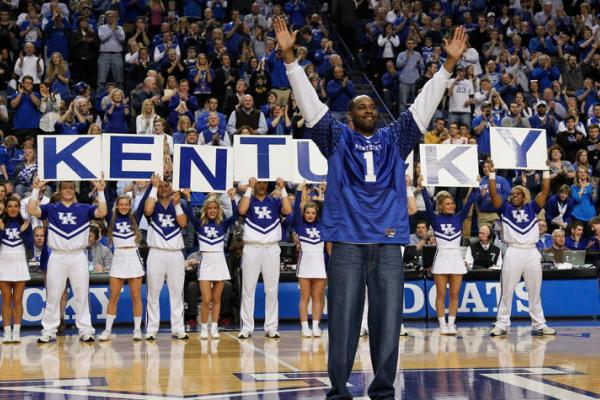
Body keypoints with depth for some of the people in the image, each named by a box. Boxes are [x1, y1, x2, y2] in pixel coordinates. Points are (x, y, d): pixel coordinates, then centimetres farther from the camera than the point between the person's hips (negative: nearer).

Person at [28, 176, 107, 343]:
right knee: (53, 296, 3)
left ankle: (86, 331, 6)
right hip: (57, 257, 0)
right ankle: (48, 332, 7)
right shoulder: (51, 208, 8)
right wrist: (36, 190, -10)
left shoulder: (84, 209, 8)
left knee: (82, 296, 3)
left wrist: (100, 191, -12)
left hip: (78, 257, 0)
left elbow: (102, 212, -7)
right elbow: (32, 210, -6)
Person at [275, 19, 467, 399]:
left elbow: (425, 104, 12)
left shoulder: (394, 139, 15)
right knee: (343, 318, -1)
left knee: (388, 319, 3)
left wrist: (449, 63, 5)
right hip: (347, 240, -2)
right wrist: (290, 56, -5)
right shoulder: (337, 138, 11)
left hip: (388, 242, 2)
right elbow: (310, 101, 4)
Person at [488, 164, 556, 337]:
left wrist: (546, 172, 2)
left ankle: (539, 325, 15)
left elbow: (545, 192, 5)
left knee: (535, 292, 9)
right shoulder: (505, 208, 8)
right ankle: (502, 325, 4)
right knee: (507, 291, 0)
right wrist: (492, 174, -7)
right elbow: (493, 194, -2)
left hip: (532, 253, 2)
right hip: (513, 253, -1)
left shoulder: (532, 208, 11)